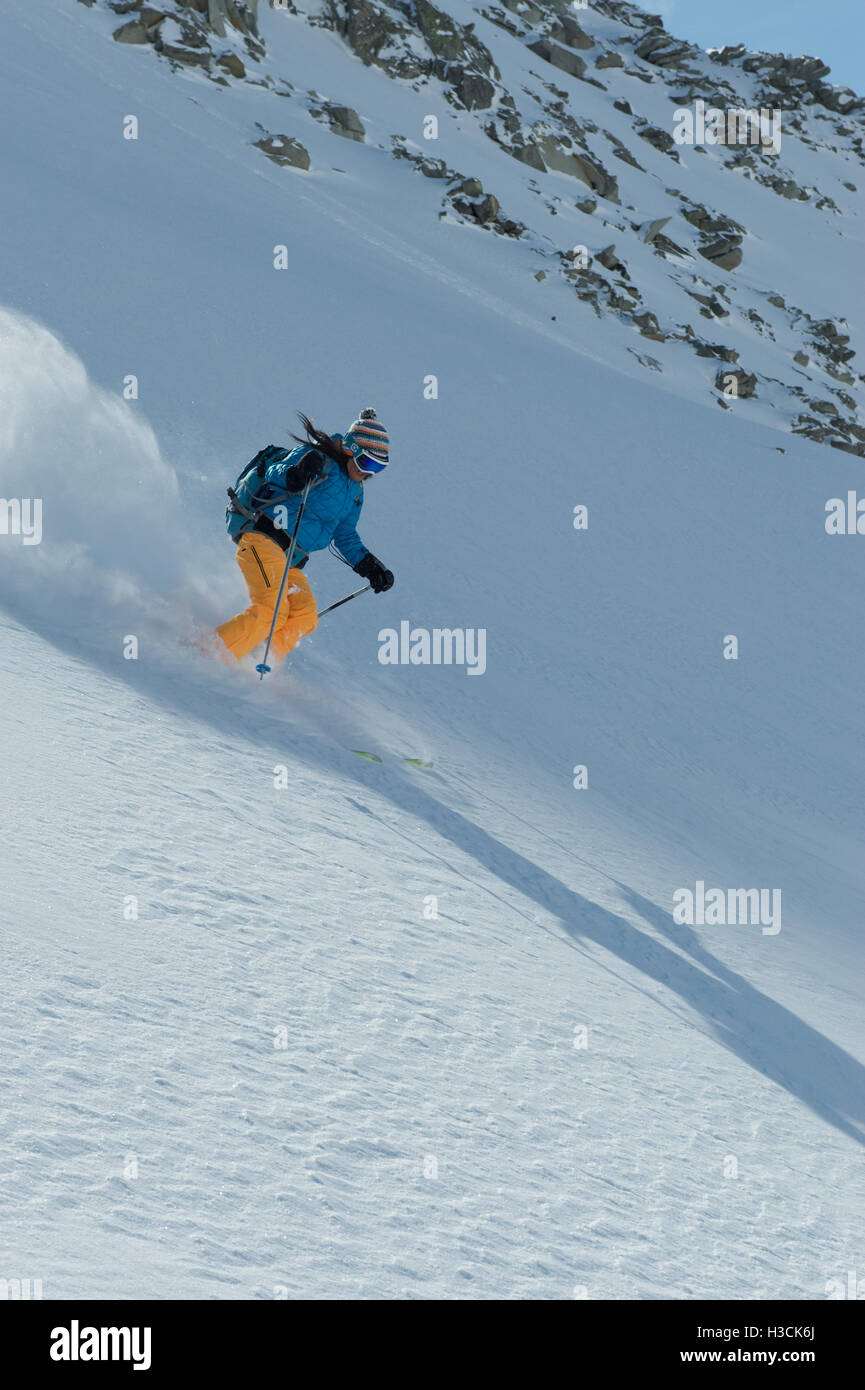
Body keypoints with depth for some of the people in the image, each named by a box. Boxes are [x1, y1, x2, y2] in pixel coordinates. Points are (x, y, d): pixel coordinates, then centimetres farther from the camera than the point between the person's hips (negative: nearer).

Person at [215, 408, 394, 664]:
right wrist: (295, 474, -40)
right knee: (271, 610, -24)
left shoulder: (354, 491, 20)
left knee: (305, 616, -13)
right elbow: (274, 473, -18)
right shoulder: (319, 460, -5)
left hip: (290, 560, 9)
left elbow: (344, 536, 29)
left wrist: (369, 566, 18)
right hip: (263, 539, -9)